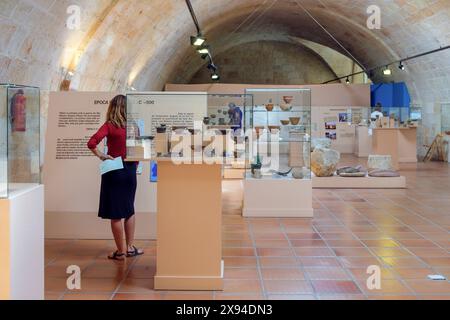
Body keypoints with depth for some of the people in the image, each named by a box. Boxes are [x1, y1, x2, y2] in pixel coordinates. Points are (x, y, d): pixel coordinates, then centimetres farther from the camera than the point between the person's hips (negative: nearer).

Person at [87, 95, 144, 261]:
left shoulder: (110, 125, -10)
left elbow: (92, 143, -23)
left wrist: (101, 155, -11)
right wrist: (135, 166, 13)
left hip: (114, 171, -4)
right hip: (130, 170, 4)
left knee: (116, 214, 4)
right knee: (129, 210, 17)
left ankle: (121, 251, 9)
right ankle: (130, 247, 21)